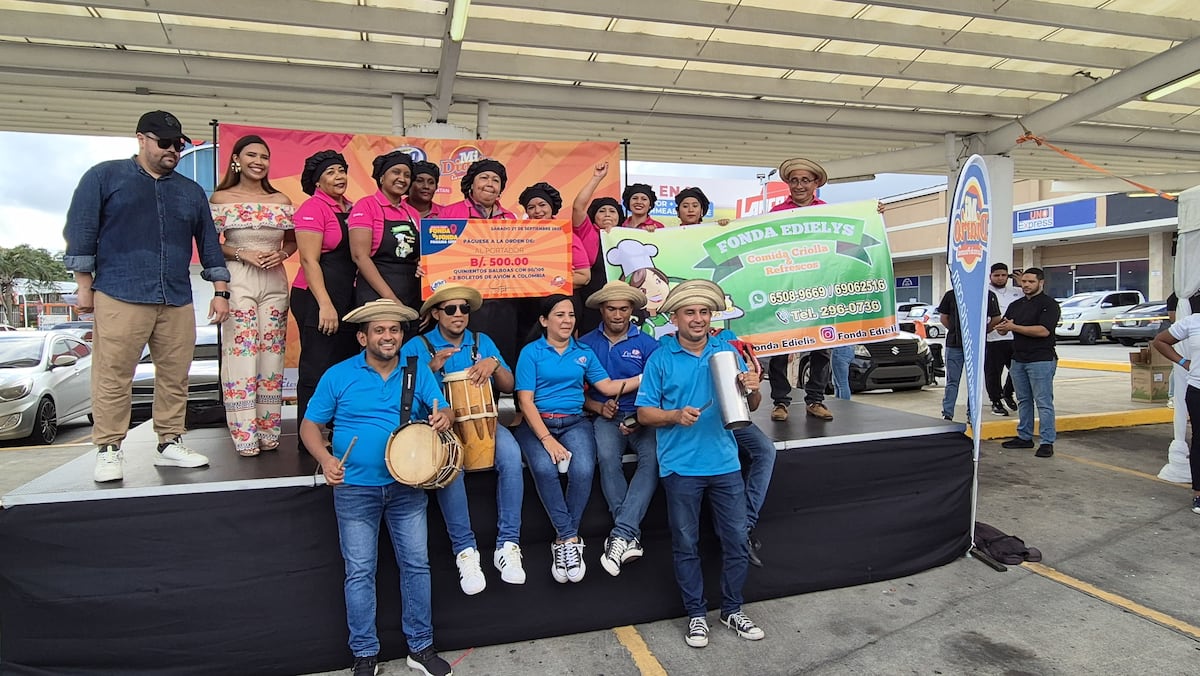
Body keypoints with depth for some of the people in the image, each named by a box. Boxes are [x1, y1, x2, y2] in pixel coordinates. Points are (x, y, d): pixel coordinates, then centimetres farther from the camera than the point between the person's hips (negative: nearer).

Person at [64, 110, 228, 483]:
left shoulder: (191, 191, 18)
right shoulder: (104, 176, 7)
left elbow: (209, 242, 17)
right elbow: (80, 231, 4)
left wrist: (220, 291, 11)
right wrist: (85, 286, -1)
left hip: (177, 301, 4)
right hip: (119, 298, -3)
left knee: (175, 377, 5)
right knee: (113, 378, -4)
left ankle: (170, 444, 15)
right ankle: (109, 450, 6)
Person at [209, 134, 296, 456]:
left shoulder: (281, 201, 10)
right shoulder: (221, 198, 3)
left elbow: (292, 240, 17)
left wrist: (281, 254, -4)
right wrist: (242, 254, -12)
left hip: (275, 282, 3)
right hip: (237, 281, -3)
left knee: (272, 355, 5)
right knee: (241, 355, -5)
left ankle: (268, 430, 13)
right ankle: (244, 434, 1)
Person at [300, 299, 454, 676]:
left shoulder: (418, 374, 4)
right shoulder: (338, 376, -1)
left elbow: (442, 411, 5)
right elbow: (310, 424, 2)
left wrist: (443, 418, -20)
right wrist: (325, 458, -16)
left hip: (407, 486, 2)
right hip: (355, 489, -1)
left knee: (417, 565, 5)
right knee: (360, 572, 5)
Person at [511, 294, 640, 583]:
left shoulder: (584, 353, 14)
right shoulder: (531, 352, 2)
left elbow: (607, 386, 6)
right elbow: (525, 400, -5)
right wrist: (547, 439, -16)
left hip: (574, 422, 2)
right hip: (536, 423, -2)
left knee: (583, 470, -28)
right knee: (544, 469, -32)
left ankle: (563, 541, -11)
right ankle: (571, 539, -18)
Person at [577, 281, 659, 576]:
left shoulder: (647, 344, 5)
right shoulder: (586, 344, 7)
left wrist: (642, 418, -16)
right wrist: (599, 407, -8)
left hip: (641, 417, 0)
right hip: (605, 417, 0)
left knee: (655, 456, -31)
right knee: (607, 456, -33)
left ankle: (621, 534, -31)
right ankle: (631, 536, -25)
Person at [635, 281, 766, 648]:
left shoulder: (727, 352, 6)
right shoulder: (660, 359, -2)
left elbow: (750, 406, 10)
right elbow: (644, 413, -3)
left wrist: (753, 389, -13)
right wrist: (675, 416, -20)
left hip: (725, 464, 3)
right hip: (681, 467, -2)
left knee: (736, 540, 9)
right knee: (686, 544, 9)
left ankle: (732, 610, 28)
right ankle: (696, 614, 26)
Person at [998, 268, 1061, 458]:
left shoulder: (1049, 304, -7)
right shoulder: (1016, 305, 15)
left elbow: (1043, 330, -20)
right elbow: (1002, 328, 12)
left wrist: (1014, 327, -17)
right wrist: (1002, 327, -13)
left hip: (1041, 360, -7)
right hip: (1018, 359, 7)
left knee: (1044, 403, -4)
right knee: (1023, 401, 14)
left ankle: (1047, 442, 0)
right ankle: (1024, 437, 22)